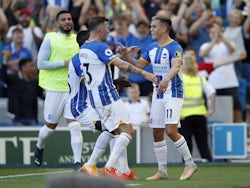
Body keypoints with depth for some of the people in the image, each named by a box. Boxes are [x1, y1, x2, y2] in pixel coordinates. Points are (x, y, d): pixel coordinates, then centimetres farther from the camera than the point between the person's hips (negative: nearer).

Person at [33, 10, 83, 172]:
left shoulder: (78, 40, 9)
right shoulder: (50, 39, -3)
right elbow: (41, 63, -9)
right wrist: (64, 63, -15)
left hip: (74, 89, 2)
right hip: (55, 90, -2)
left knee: (75, 126, -11)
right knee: (50, 126, 12)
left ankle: (77, 162, -13)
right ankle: (39, 147, 42)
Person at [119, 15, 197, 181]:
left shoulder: (175, 47, -14)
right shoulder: (152, 48, 10)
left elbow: (176, 66, -31)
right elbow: (139, 65, 18)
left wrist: (166, 79, -50)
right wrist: (126, 56, 2)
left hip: (173, 92, -8)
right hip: (158, 93, 8)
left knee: (171, 130, -18)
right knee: (157, 133, 6)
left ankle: (190, 163, -4)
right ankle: (162, 170, 14)